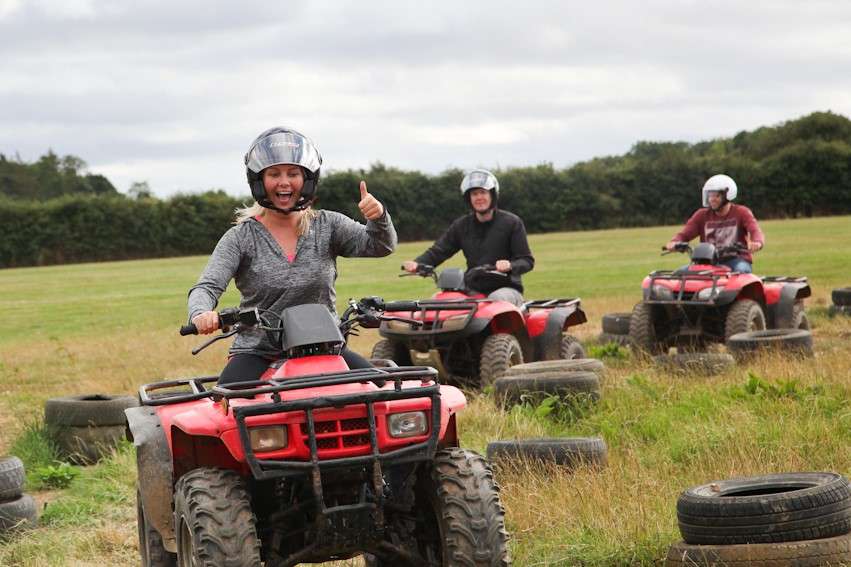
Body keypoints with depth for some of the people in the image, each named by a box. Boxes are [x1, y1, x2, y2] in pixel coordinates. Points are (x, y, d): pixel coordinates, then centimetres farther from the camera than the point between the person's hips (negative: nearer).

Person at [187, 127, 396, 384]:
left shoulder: (327, 226, 6)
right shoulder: (241, 237, 1)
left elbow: (380, 245, -5)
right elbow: (207, 287, -9)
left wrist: (378, 217, -28)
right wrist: (201, 314, -34)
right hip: (259, 352, -1)